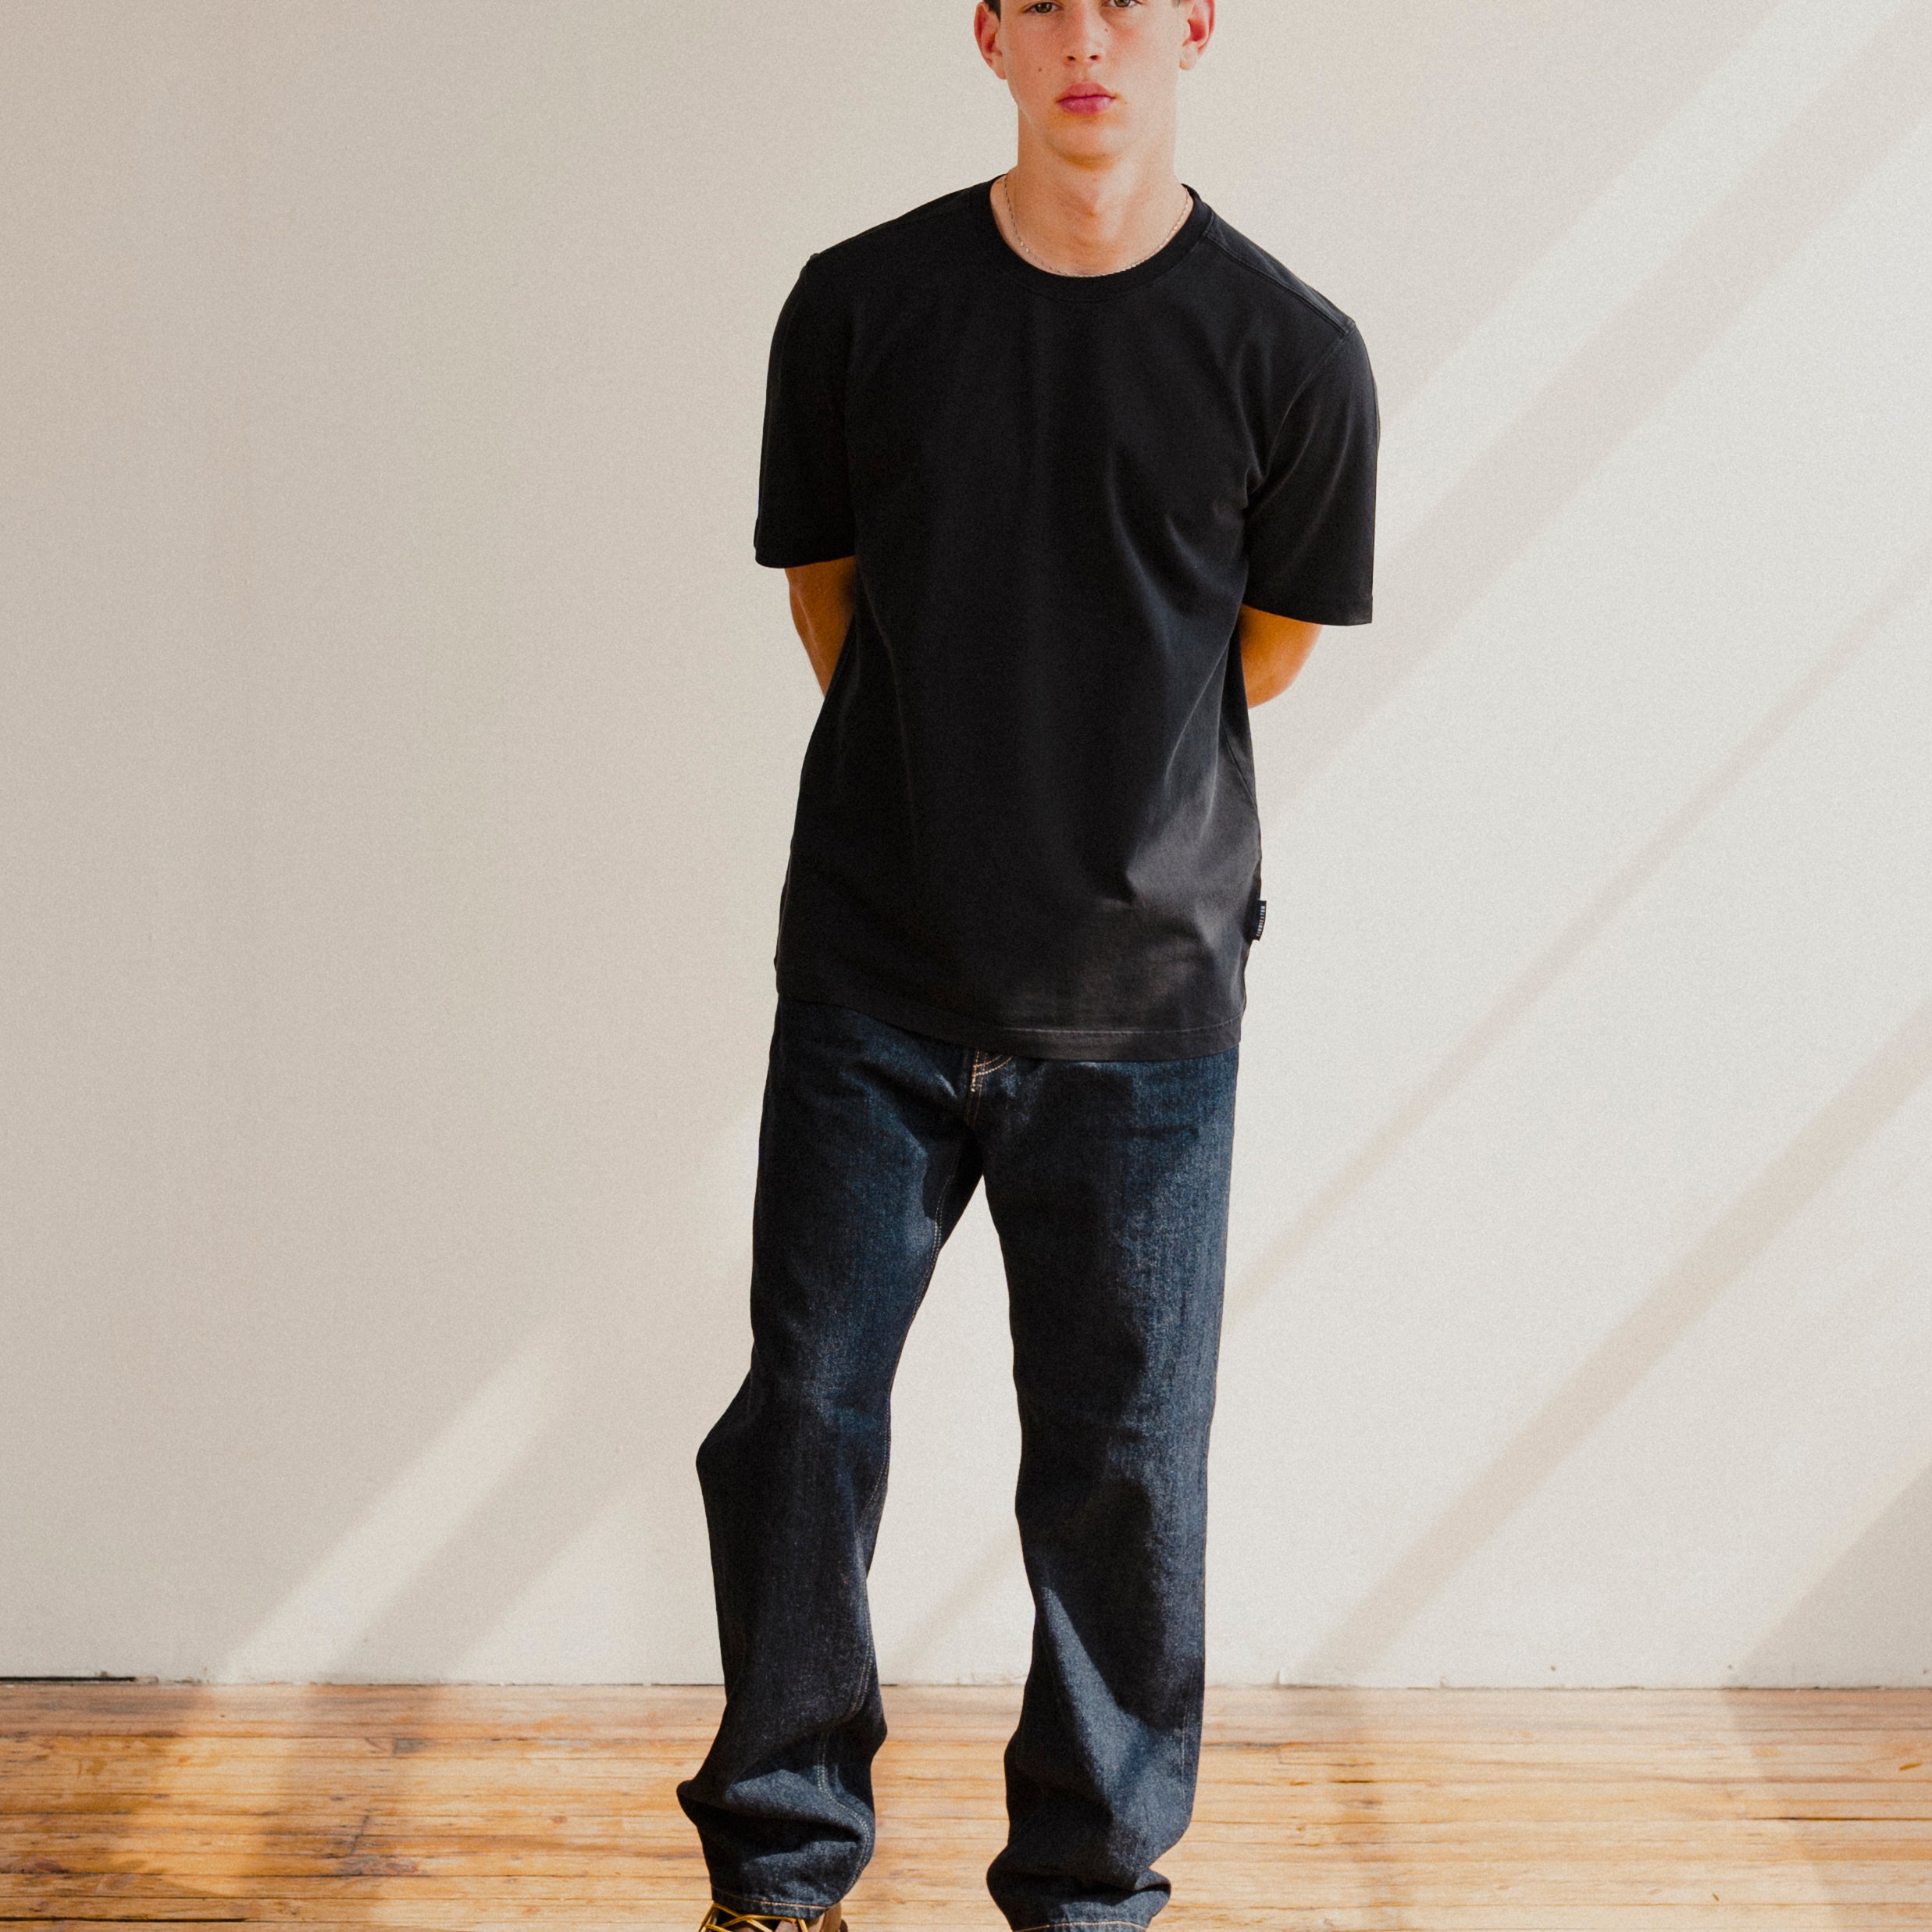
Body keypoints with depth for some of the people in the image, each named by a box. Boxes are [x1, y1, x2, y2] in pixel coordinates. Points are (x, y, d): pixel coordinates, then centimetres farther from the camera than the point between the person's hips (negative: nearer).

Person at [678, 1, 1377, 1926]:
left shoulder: (1290, 353, -6)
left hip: (1144, 1000, -1)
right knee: (802, 1409, 6)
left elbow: (1264, 649, 7)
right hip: (872, 976, 1)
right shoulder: (860, 305, -3)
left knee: (1122, 1460, 6)